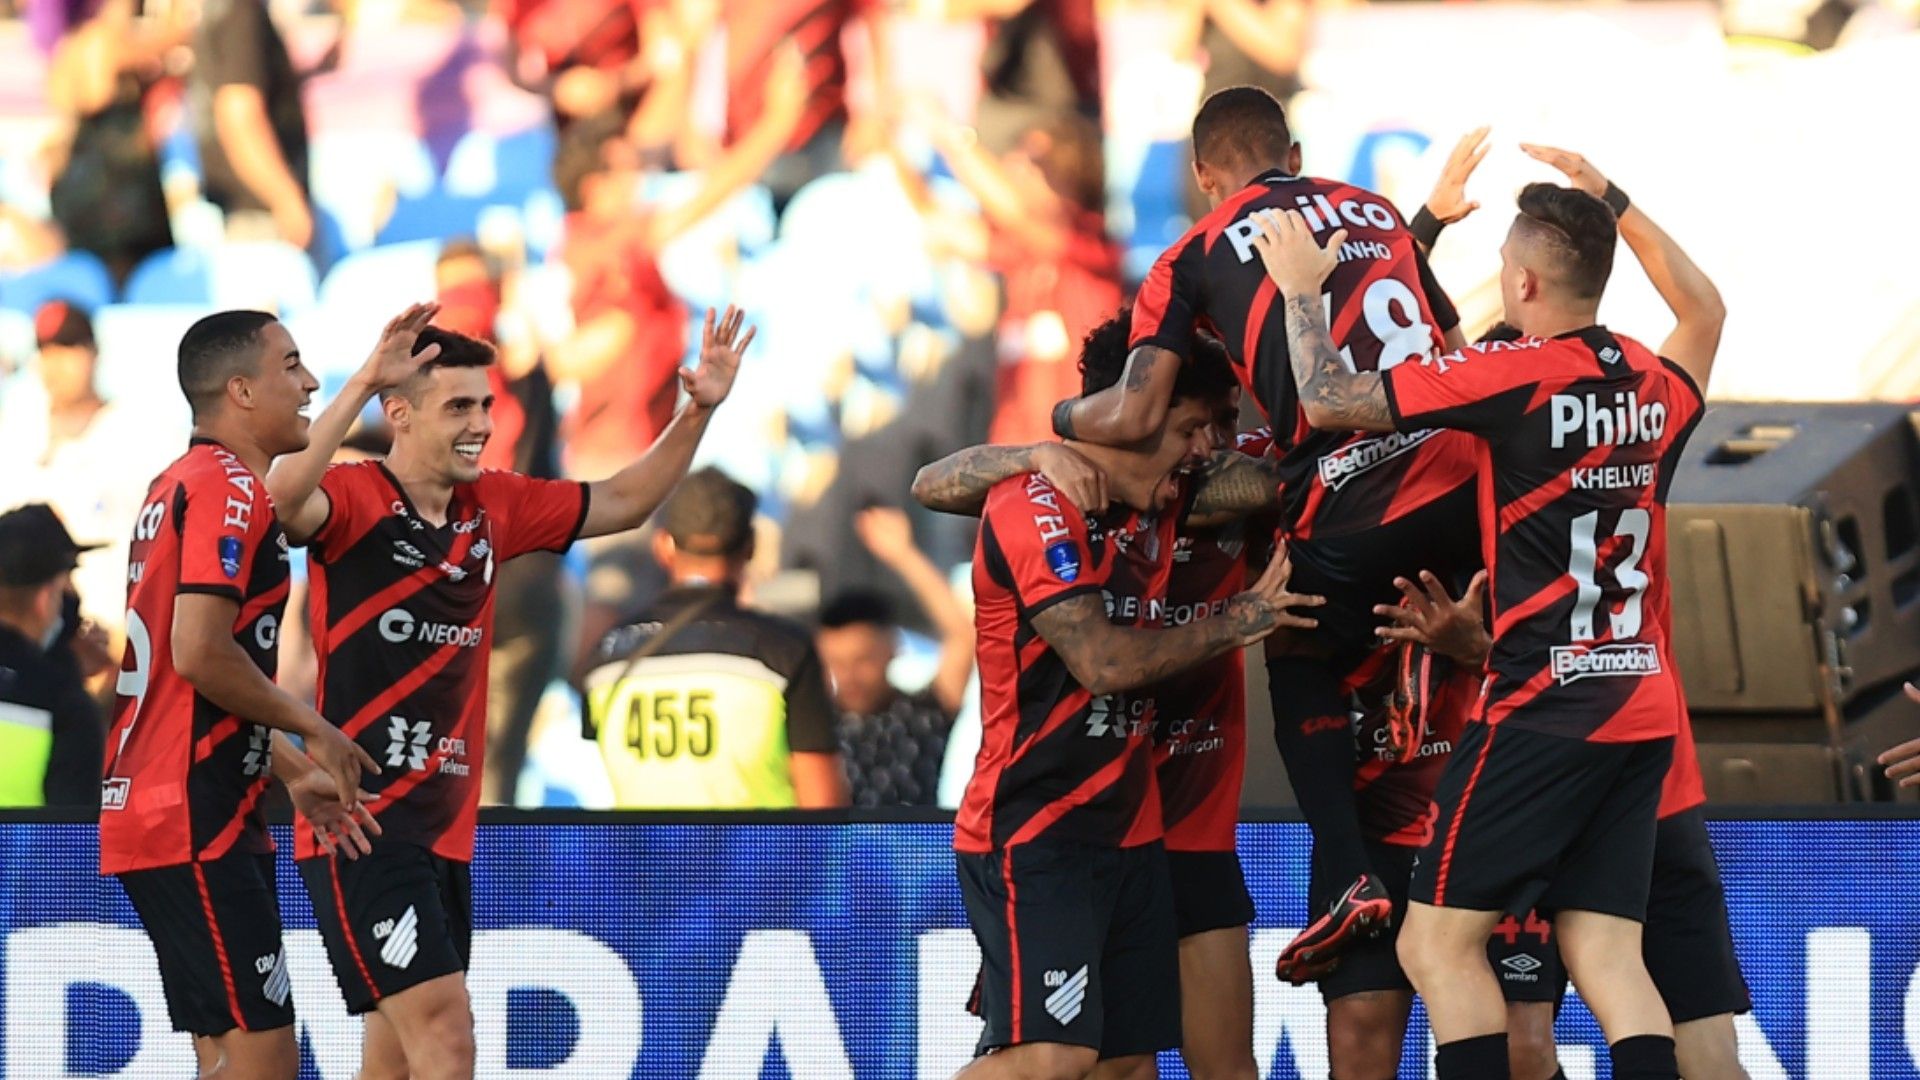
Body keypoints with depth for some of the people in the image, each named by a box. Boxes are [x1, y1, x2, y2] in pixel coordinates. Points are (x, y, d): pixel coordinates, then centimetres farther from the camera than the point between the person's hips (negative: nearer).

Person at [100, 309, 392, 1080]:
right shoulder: (230, 488, -12)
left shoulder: (179, 486, 19)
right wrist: (312, 731, -9)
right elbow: (201, 653, -22)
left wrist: (293, 774, 21)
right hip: (195, 825, -10)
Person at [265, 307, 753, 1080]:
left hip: (444, 832, 8)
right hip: (361, 826, -8)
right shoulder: (355, 497, -10)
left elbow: (621, 504, 22)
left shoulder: (494, 507, 11)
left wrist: (696, 414, 9)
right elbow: (285, 500, -33)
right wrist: (363, 383, -40)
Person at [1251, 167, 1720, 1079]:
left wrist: (1300, 286, 8)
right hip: (1645, 707, 7)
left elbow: (1328, 401, -8)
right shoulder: (1659, 385, 9)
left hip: (1547, 705, -7)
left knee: (1438, 943, -2)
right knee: (1606, 956, 3)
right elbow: (1704, 313, 35)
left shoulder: (1517, 373, -10)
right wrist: (1614, 206, 38)